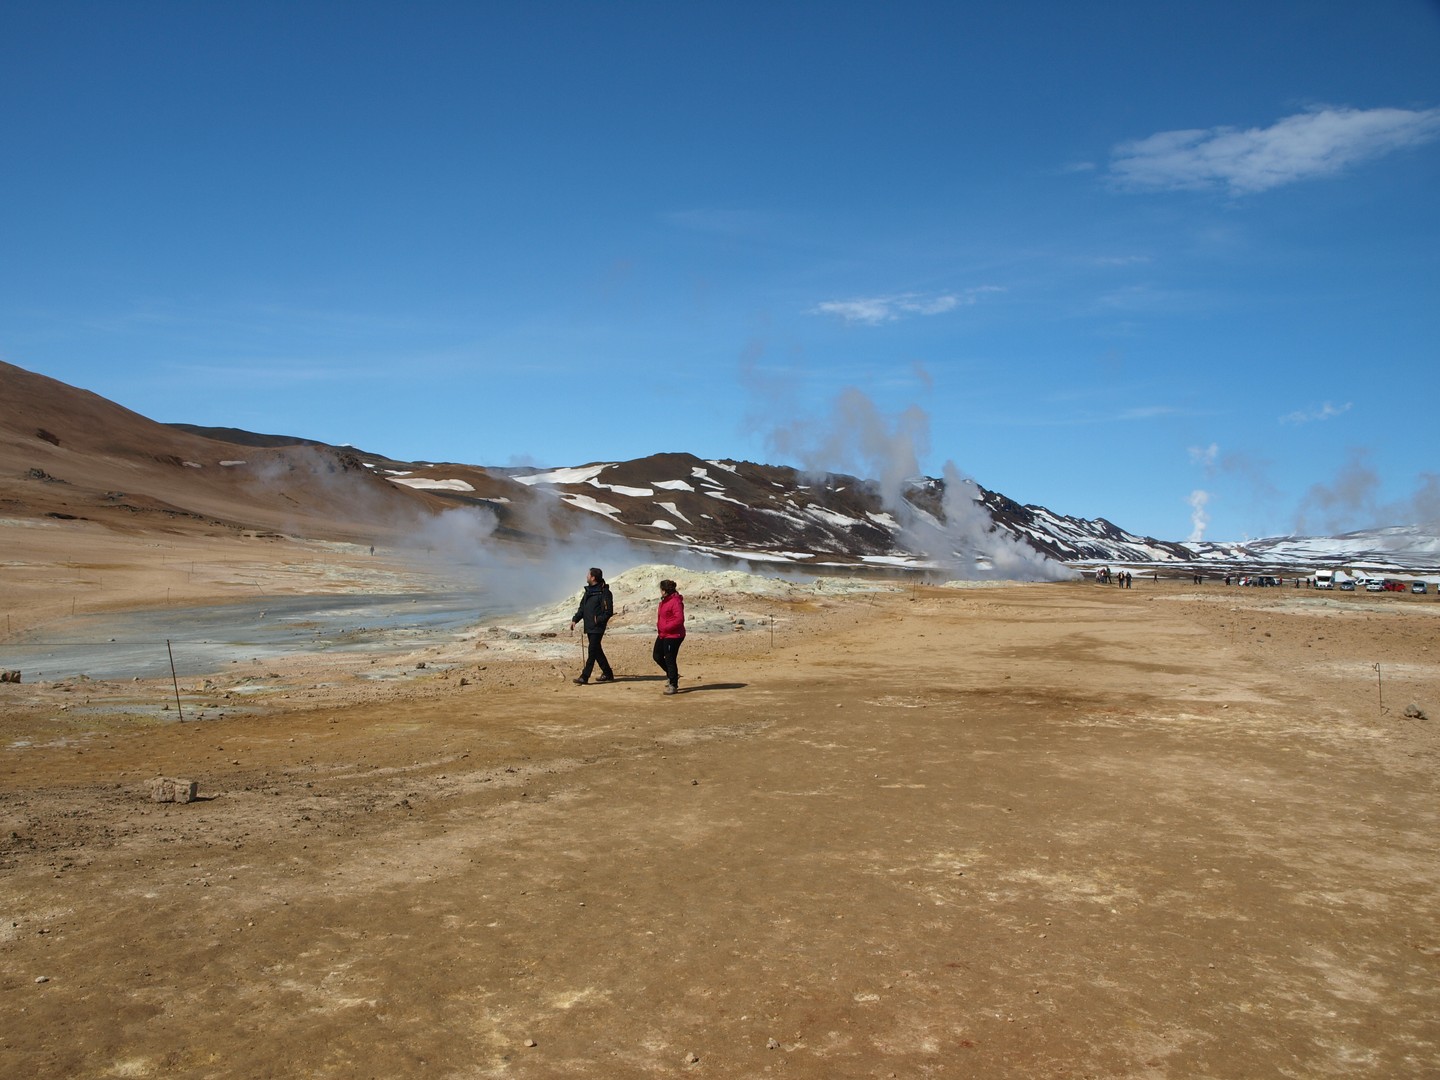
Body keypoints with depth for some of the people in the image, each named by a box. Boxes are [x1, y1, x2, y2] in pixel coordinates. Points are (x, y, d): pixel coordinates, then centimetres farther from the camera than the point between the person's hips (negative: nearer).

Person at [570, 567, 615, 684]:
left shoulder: (604, 592, -11)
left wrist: (598, 620, -22)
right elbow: (582, 608, 19)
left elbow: (609, 611, -14)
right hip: (589, 627, 9)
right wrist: (575, 619, 7)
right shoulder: (588, 591, 15)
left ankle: (584, 677, -12)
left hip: (597, 627, -9)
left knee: (592, 651, -10)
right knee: (597, 651, 13)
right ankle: (608, 674, 23)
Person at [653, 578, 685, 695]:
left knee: (669, 660, -5)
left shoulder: (676, 602, -19)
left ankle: (673, 685, 7)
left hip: (673, 636, -10)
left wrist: (665, 628, -21)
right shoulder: (664, 601, 12)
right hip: (662, 635, 10)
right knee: (657, 656, 15)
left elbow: (679, 620, -27)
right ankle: (672, 675, 32)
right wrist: (659, 627, 10)